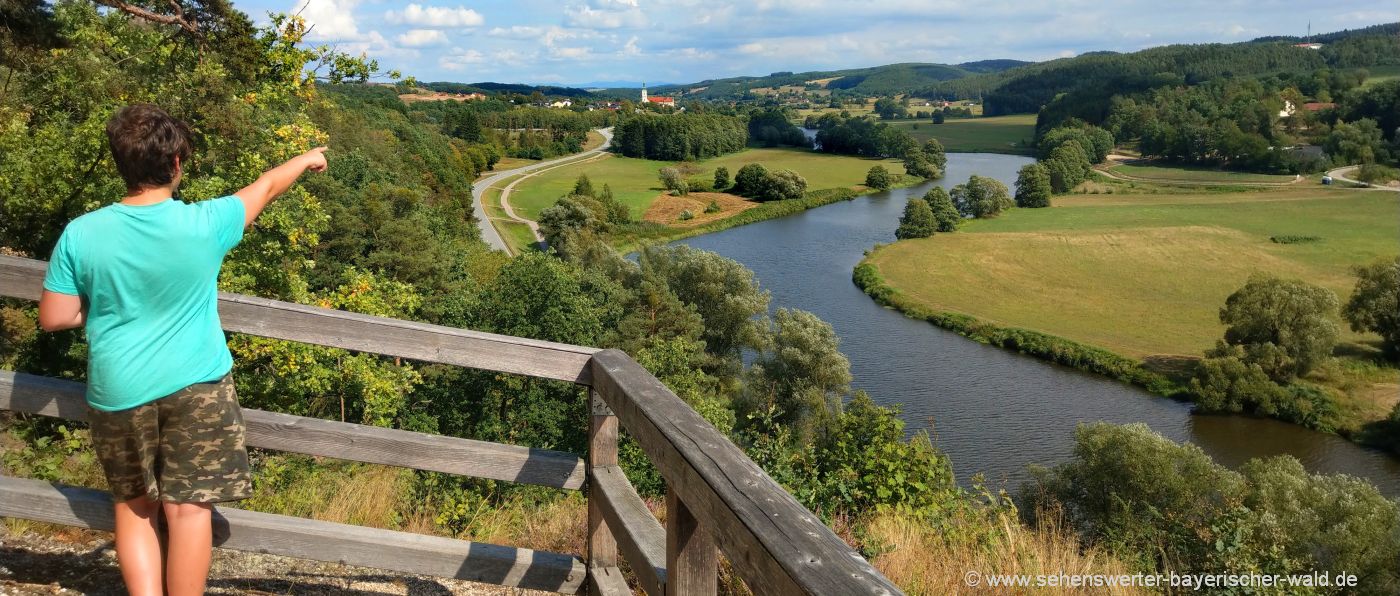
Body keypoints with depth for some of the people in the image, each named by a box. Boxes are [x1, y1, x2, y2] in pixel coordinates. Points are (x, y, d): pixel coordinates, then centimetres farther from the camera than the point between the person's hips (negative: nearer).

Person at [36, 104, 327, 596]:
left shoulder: (81, 235, -8)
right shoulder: (204, 223, -13)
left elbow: (53, 318, -1)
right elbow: (266, 186, 4)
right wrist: (307, 159, 22)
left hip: (118, 392, 3)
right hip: (195, 386, -2)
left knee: (134, 506, 19)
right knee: (188, 508, 4)